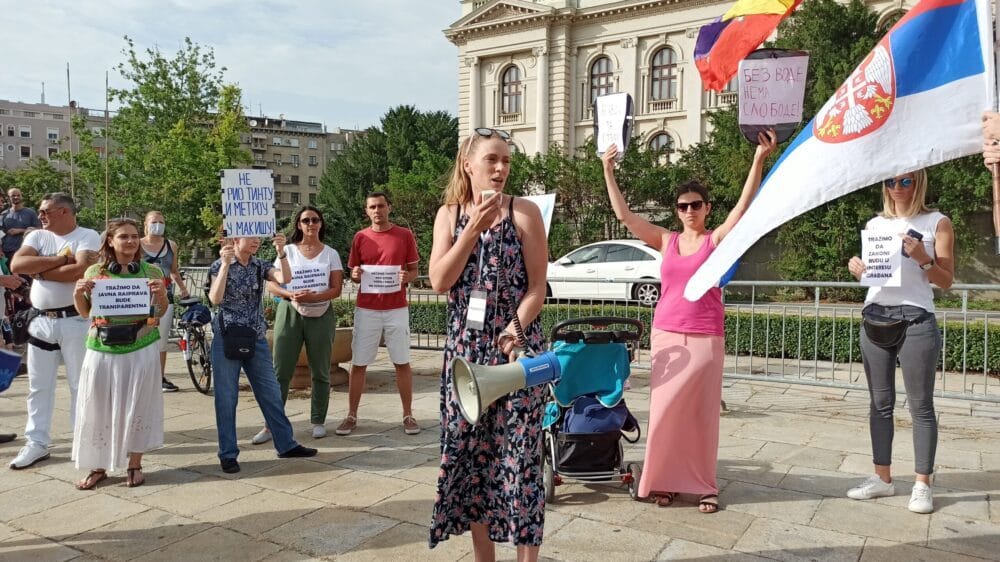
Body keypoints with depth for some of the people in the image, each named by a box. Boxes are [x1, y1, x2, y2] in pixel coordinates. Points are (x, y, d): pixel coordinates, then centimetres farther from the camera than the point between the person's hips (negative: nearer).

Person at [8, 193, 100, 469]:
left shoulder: (88, 236, -6)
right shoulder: (37, 236, 9)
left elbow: (80, 271, -23)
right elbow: (16, 265, -8)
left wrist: (40, 269, -9)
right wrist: (61, 258, -13)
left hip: (75, 321, -5)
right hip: (41, 321, 5)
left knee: (81, 384, 5)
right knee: (38, 385, 11)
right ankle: (36, 443, 21)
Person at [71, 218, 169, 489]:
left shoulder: (151, 271, 1)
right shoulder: (94, 272, 3)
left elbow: (160, 313, 4)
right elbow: (85, 313, 10)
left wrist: (162, 293, -16)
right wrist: (78, 294, -9)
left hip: (141, 349, -1)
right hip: (102, 350, 2)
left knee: (137, 406, 5)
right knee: (97, 408, 6)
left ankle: (134, 465, 19)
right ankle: (98, 466, 22)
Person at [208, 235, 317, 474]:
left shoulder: (260, 266, 4)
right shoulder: (219, 266, -5)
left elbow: (284, 278, -14)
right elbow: (215, 299, -21)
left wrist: (281, 252, -26)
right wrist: (225, 265, -27)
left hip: (256, 340, 4)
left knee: (271, 393, 9)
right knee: (226, 398, 3)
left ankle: (286, 444, 20)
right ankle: (228, 454, 15)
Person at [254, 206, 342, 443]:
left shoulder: (330, 253, 6)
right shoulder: (288, 251, 6)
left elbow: (336, 289, -1)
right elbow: (271, 284, 3)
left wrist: (313, 297, -18)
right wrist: (291, 294, -16)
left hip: (321, 315, 0)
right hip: (289, 313, 0)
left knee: (320, 372, 7)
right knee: (280, 371, -2)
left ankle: (318, 422, 19)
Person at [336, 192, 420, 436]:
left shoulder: (405, 235, 2)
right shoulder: (360, 237, 6)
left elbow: (414, 271, 6)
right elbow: (353, 274, 11)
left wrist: (407, 277, -15)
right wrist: (355, 275, -11)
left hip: (396, 308, -1)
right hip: (366, 309, 1)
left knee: (402, 362, 3)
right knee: (358, 363, 3)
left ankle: (408, 415, 13)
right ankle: (351, 415, 13)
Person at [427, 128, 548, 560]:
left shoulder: (524, 212, -2)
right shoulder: (449, 214, 8)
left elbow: (537, 287, -6)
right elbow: (439, 281, -4)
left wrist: (514, 329, -22)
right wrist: (473, 228, -11)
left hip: (515, 346, -3)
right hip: (465, 348, 4)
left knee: (519, 454, -2)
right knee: (467, 452, 8)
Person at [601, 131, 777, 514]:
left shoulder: (717, 239, -1)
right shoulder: (666, 240, 6)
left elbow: (743, 206, -15)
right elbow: (623, 215, 4)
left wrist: (759, 160, -24)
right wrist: (608, 172, 1)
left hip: (705, 338, -2)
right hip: (665, 335, 2)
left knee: (702, 412, 5)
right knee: (665, 410, 3)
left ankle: (703, 485, 16)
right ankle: (664, 480, 17)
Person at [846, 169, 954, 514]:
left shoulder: (937, 223, 2)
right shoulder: (875, 224, 13)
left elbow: (946, 281, 1)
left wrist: (923, 259, -16)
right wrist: (856, 267, -4)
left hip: (916, 321, -4)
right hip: (875, 318, 4)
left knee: (920, 405, 1)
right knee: (880, 403, 8)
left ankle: (922, 484, 9)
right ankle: (882, 477, 16)